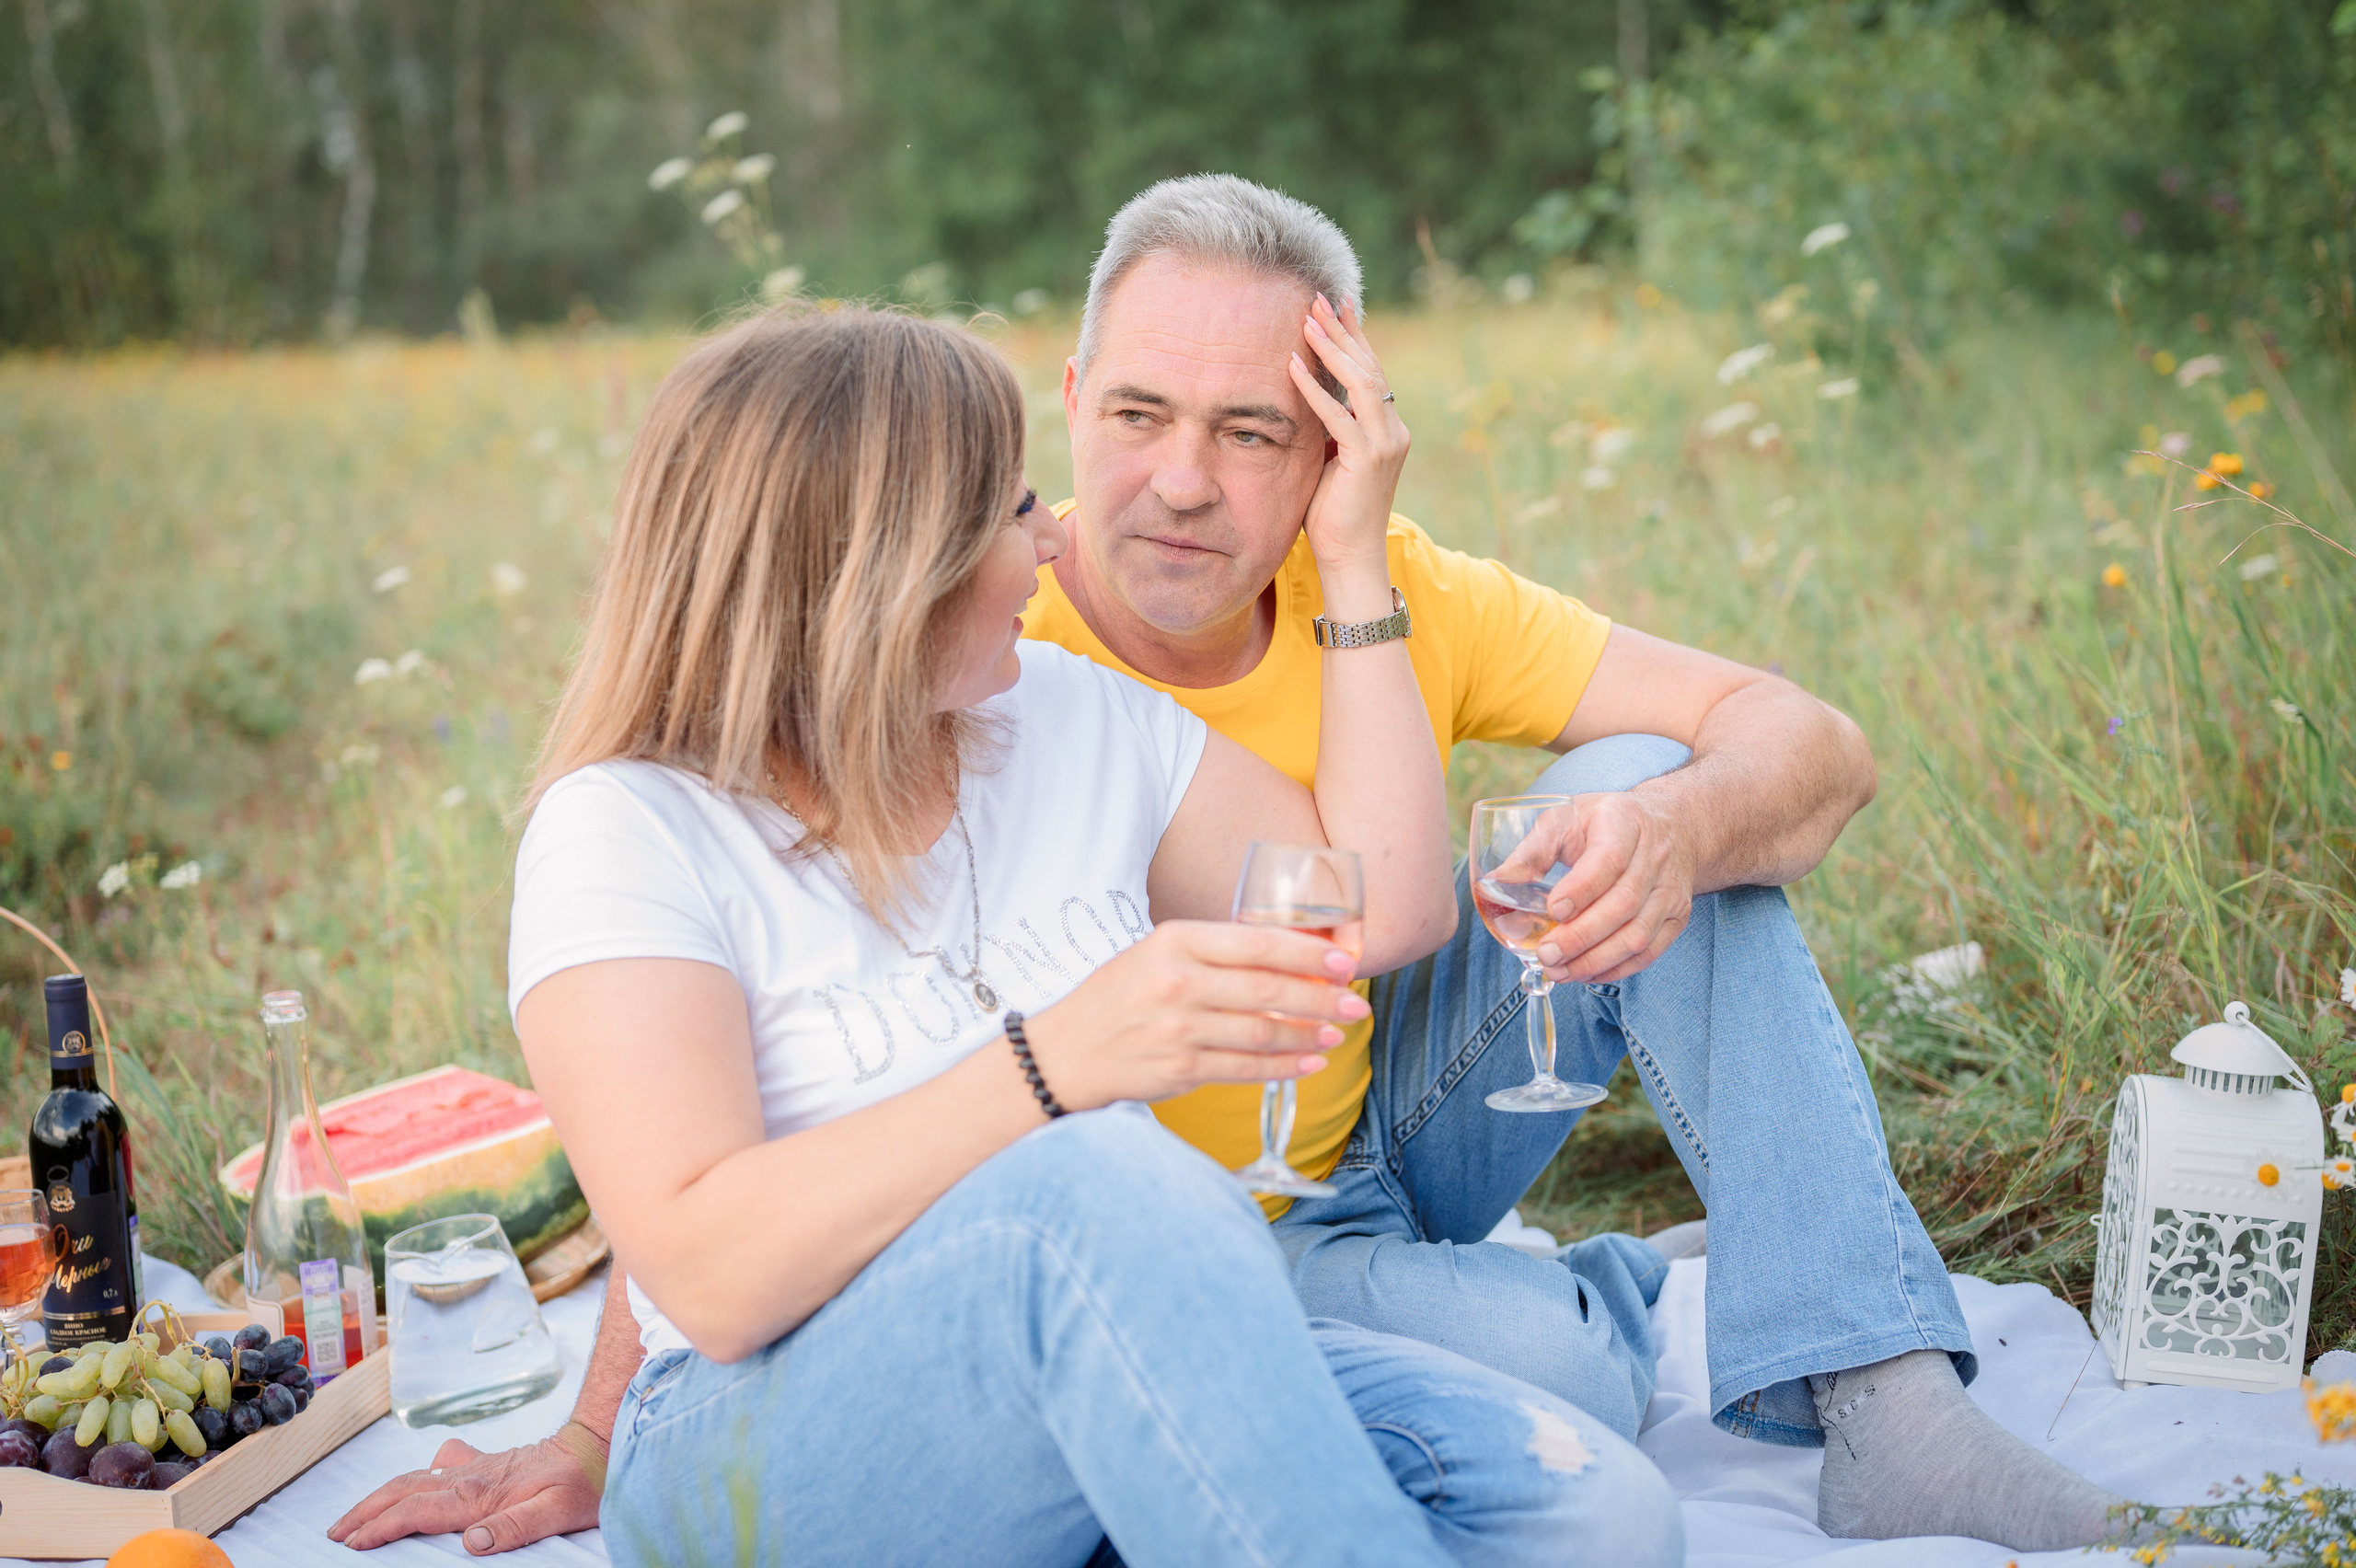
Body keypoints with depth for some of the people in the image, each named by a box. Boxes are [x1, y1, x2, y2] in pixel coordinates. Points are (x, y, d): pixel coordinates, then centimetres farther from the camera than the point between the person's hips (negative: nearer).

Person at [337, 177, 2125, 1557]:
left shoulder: (1389, 594, -12)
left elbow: (1815, 742, -13)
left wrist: (1676, 826, -37)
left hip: (1385, 1135, 4)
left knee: (1643, 788, -17)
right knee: (1558, 1376, -32)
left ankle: (1882, 1404, -10)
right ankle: (1638, 1289, 8)